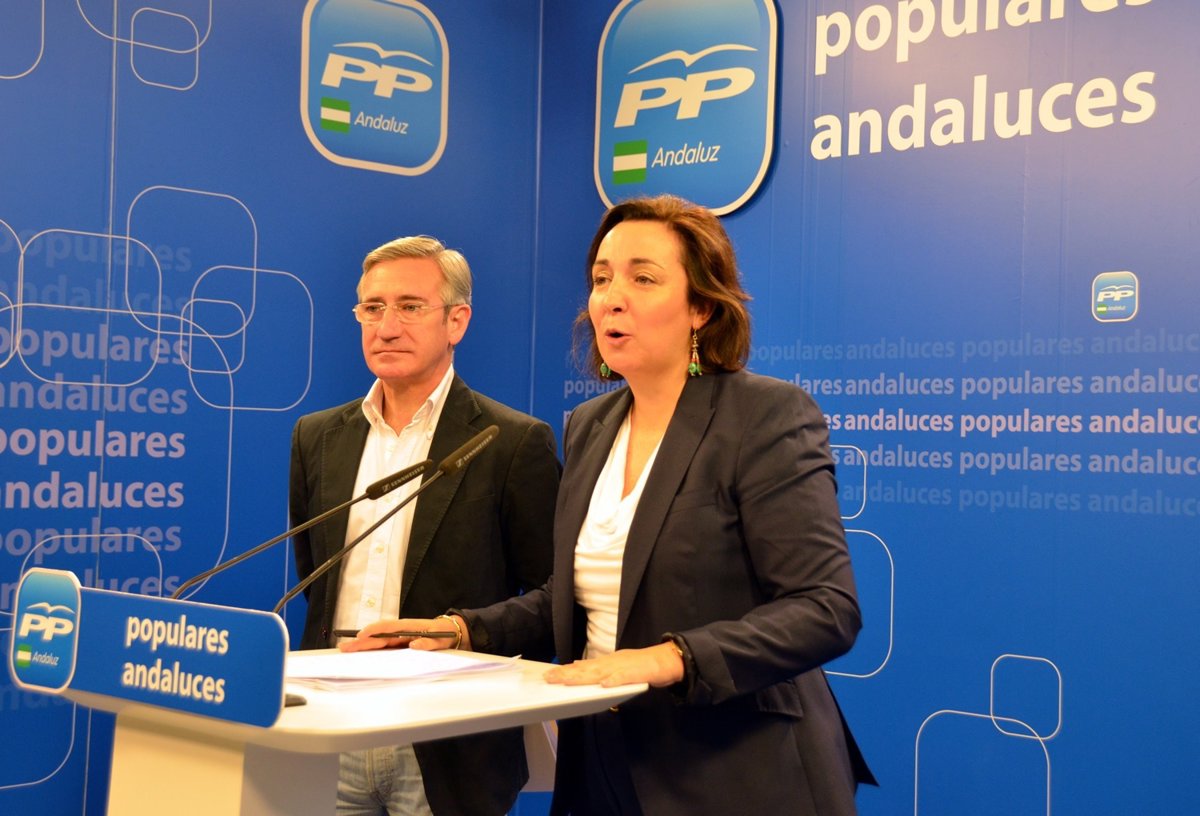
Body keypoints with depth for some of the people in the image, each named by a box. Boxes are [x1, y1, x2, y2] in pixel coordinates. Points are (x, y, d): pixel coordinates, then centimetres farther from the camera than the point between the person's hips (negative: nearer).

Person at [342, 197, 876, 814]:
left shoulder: (769, 416, -13)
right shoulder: (588, 428, 9)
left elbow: (827, 609, -20)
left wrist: (670, 659, -30)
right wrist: (467, 629, 3)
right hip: (601, 764, 7)